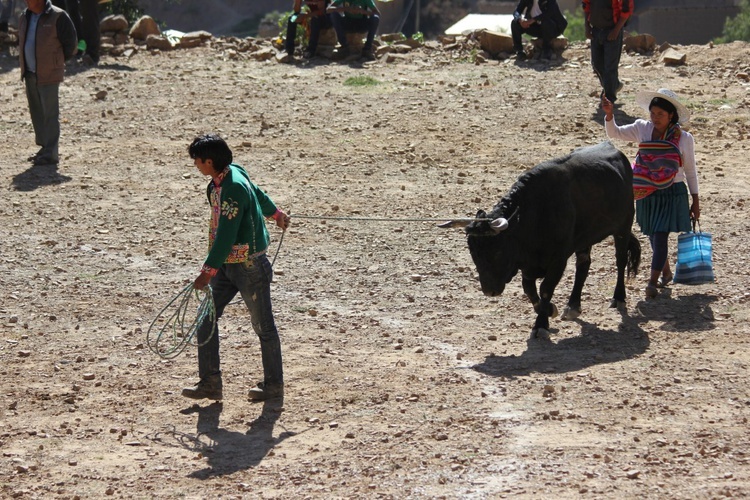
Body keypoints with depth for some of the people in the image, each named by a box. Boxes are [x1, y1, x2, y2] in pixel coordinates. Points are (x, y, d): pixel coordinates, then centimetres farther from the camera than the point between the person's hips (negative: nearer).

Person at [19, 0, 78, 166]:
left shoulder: (58, 17, -11)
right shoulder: (26, 17, 10)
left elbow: (70, 42, -7)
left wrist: (56, 62, 0)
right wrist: (25, 62, 17)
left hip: (48, 75, -7)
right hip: (30, 73, 7)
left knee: (50, 114, -6)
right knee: (36, 112, 12)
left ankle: (51, 154, -5)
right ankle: (45, 147, 22)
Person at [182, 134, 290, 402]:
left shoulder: (233, 189, -25)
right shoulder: (232, 173, 3)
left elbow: (227, 235, -27)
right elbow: (257, 193, 21)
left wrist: (209, 271, -28)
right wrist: (276, 213, 39)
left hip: (249, 266, -9)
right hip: (226, 266, 9)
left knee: (263, 326, 6)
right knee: (206, 319, 4)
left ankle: (273, 385, 19)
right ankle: (210, 383, 8)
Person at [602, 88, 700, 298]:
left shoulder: (684, 138, -8)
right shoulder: (642, 129, -2)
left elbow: (690, 171, 0)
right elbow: (614, 133, -1)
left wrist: (695, 201, 3)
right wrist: (609, 115, -21)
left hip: (672, 193, -4)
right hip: (647, 193, 4)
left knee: (661, 235, -11)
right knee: (653, 235, 15)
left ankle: (653, 281, -7)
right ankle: (665, 272, 35)